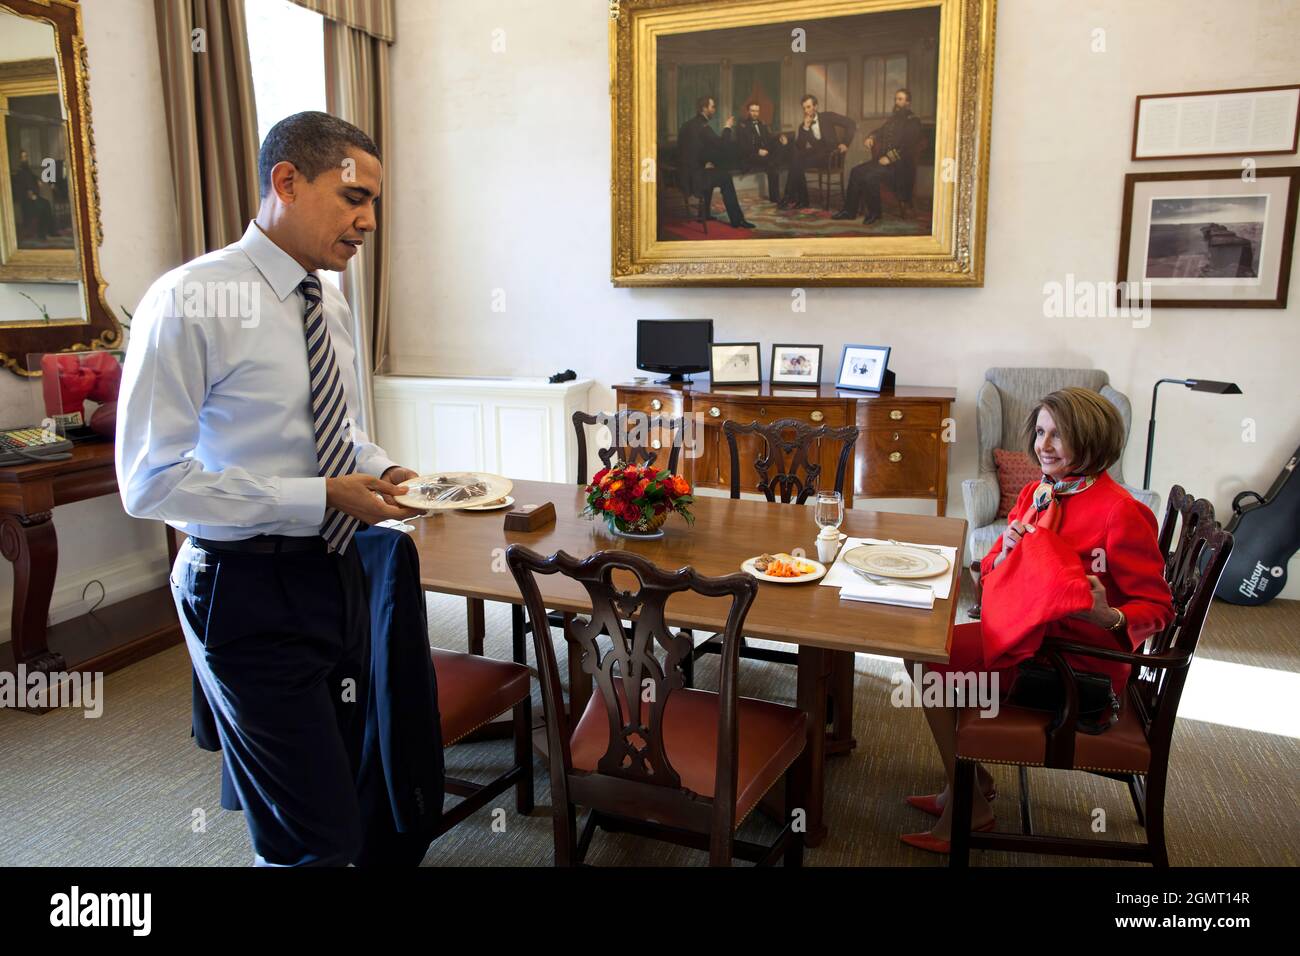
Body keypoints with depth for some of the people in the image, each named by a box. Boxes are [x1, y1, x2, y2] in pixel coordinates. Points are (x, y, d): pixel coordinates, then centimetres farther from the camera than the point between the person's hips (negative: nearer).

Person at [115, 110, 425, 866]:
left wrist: (380, 469, -3)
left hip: (336, 571, 7)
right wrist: (320, 499, -22)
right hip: (250, 590, -7)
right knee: (320, 841, -4)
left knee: (343, 794, 20)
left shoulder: (332, 302, 7)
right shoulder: (189, 301, -16)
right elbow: (151, 480, -18)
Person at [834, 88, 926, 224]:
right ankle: (849, 210, -6)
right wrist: (870, 137, 9)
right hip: (883, 159, 9)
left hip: (898, 164, -9)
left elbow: (907, 145, -18)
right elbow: (880, 131, 33)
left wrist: (889, 158, -24)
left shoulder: (913, 121, -6)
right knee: (856, 171, -8)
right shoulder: (893, 119, 21)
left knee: (870, 176, -29)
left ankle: (874, 212, -13)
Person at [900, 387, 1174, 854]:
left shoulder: (1119, 511, -20)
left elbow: (1157, 607, -14)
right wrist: (1006, 552, -13)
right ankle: (968, 779, 15)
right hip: (1030, 634, 8)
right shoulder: (1036, 493, 4)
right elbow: (992, 579, 10)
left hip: (1078, 662, -8)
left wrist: (1109, 617, -35)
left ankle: (971, 806, 5)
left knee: (929, 657, -13)